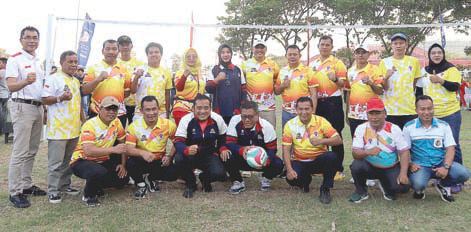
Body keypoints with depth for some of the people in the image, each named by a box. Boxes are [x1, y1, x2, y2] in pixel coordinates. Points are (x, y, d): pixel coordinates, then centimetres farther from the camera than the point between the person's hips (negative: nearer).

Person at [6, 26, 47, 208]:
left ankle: (26, 185, 22)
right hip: (23, 107, -8)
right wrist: (26, 81, -37)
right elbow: (11, 86, -18)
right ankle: (15, 192, -1)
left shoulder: (39, 61, 16)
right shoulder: (15, 59, -7)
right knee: (20, 152, -8)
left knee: (32, 150, 12)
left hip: (38, 108, 8)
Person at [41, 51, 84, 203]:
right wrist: (60, 98, -27)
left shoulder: (76, 81, 18)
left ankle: (65, 185, 27)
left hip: (74, 129, 8)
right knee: (56, 162, -3)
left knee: (69, 160, 15)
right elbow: (44, 99, -12)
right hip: (58, 129, -8)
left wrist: (84, 121, 20)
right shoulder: (53, 79, -7)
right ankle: (53, 191, 6)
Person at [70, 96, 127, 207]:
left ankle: (96, 187, 16)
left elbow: (124, 144, 8)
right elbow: (88, 151, -35)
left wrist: (123, 164, -2)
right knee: (100, 172, -36)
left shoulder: (116, 123, -2)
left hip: (102, 161, 7)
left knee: (123, 177, -10)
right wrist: (114, 149, -40)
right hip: (81, 161, -7)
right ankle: (89, 195, -5)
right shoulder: (90, 125, -22)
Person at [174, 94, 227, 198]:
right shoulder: (186, 120, -14)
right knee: (179, 158, -34)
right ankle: (191, 184, -3)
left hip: (209, 155, 1)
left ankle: (204, 179, 15)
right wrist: (187, 150, -41)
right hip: (191, 155, -1)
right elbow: (178, 141, -20)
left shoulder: (218, 119, -7)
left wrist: (222, 148, -7)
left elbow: (223, 137, 11)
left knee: (220, 174, -27)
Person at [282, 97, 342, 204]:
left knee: (332, 157, -32)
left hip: (319, 160, 0)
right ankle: (305, 180, 14)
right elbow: (286, 149, -8)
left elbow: (338, 140, -11)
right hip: (300, 162, 1)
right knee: (292, 179, -28)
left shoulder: (321, 121, -6)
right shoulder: (290, 125, -5)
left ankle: (325, 189, -9)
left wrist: (322, 141, -29)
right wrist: (289, 169, -21)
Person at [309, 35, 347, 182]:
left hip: (333, 102, -5)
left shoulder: (337, 63, -1)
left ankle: (339, 169, 2)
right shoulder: (313, 64, 15)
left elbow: (343, 83, -8)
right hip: (317, 102, 5)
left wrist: (335, 79, -27)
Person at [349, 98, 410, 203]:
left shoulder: (394, 129, -5)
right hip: (369, 166, -1)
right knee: (356, 166, -32)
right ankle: (361, 191, 0)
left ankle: (385, 187, 16)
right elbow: (355, 153, -16)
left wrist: (403, 173, -21)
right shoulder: (361, 129, -8)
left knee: (403, 187, -23)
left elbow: (404, 152, -8)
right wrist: (368, 152, -39)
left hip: (391, 168, 1)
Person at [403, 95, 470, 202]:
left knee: (464, 174, -23)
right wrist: (410, 164, -17)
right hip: (420, 165, -2)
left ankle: (442, 185, 10)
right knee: (417, 184, -33)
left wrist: (446, 167, -16)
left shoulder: (444, 126, 6)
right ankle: (419, 189, 9)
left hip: (441, 163, 3)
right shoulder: (409, 127, 1)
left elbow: (450, 148, 0)